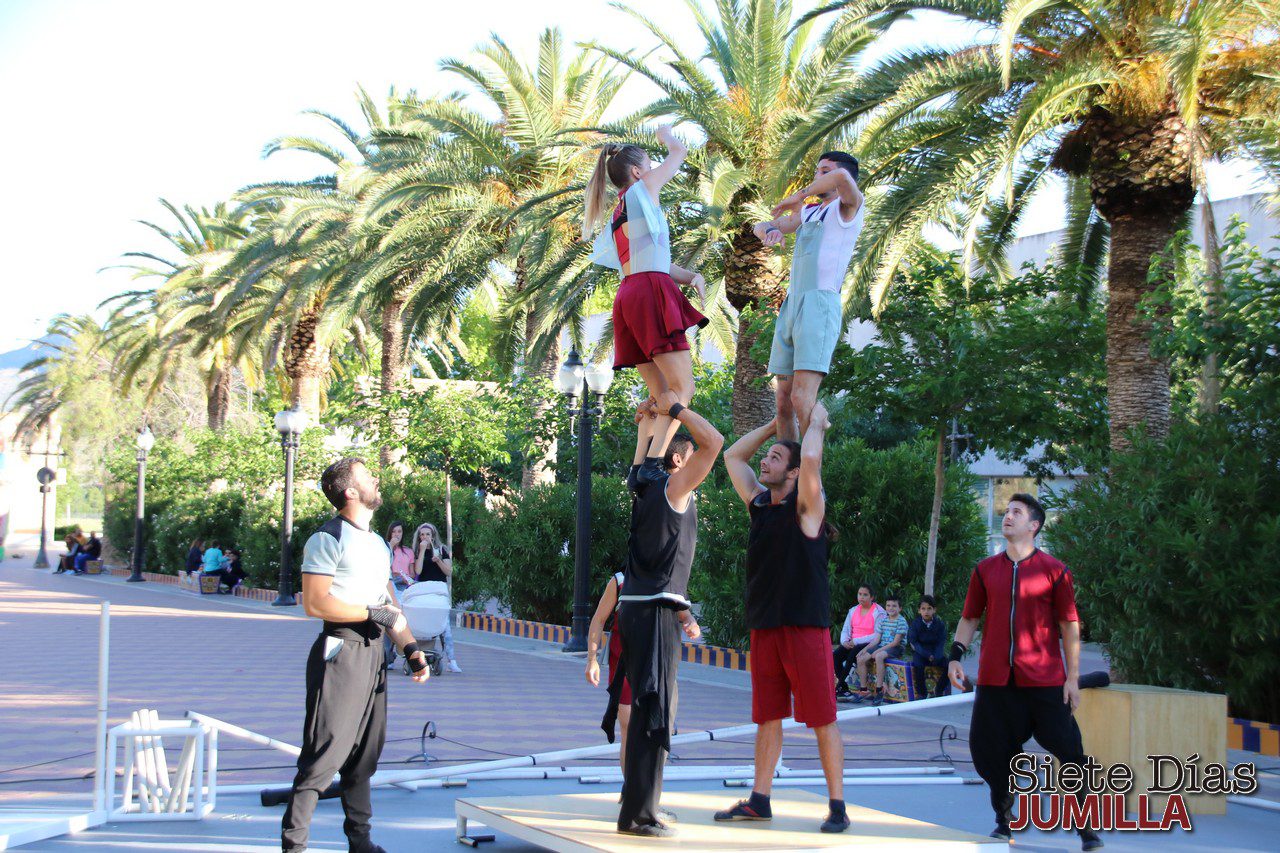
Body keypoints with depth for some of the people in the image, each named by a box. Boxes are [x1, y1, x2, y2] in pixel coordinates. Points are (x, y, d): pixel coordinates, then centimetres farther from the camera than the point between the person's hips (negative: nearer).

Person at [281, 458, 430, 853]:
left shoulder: (378, 543, 19)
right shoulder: (328, 538, -9)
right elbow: (315, 603, -16)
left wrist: (411, 649, 12)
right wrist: (373, 614, -12)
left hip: (372, 653, 8)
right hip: (340, 651, -8)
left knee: (365, 753, 13)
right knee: (325, 753, -9)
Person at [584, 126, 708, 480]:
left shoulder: (617, 217, 27)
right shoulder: (642, 188, 7)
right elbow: (679, 151, 20)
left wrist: (691, 276, 6)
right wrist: (665, 132, 40)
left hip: (627, 299, 8)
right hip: (651, 293, -8)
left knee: (661, 396, 9)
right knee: (683, 388, -12)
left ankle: (641, 467, -2)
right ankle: (652, 465, -26)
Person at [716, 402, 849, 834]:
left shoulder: (807, 506, -6)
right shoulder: (759, 503, 12)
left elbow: (811, 458, -24)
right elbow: (732, 456, 21)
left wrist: (817, 422, -6)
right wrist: (776, 424, 18)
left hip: (806, 626, -6)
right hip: (764, 627, 6)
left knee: (822, 719, -3)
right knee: (767, 717, 11)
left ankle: (837, 806, 2)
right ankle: (759, 801, 17)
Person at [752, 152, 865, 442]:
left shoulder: (848, 208, 4)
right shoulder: (808, 212, 25)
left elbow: (842, 177, -19)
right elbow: (759, 227, 24)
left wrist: (799, 195, -7)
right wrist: (770, 230, 0)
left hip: (821, 303, -8)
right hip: (791, 305, 8)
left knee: (802, 398, -21)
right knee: (784, 401, 3)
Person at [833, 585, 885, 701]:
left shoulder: (878, 612, -4)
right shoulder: (853, 610, 17)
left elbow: (877, 636, -13)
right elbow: (845, 630, 16)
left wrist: (856, 641, -18)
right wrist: (845, 641, -8)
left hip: (869, 644, -6)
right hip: (851, 644, 6)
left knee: (852, 654, -35)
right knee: (835, 655, -24)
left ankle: (838, 688, -27)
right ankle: (845, 689, -25)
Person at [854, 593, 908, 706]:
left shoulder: (901, 621, -8)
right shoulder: (883, 620, 13)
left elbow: (896, 642, -15)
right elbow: (877, 639, 12)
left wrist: (879, 650, -20)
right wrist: (866, 648, -3)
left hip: (895, 649, -7)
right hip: (882, 647, 7)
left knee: (879, 656, -37)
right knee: (861, 658, -12)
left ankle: (879, 691, -32)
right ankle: (863, 691, -4)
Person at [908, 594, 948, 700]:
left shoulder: (939, 623, -2)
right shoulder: (915, 623, -6)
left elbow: (941, 643, -4)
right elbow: (914, 642, -10)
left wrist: (936, 657, -22)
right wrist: (927, 655, -22)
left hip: (935, 652, 2)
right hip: (920, 652, -2)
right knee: (918, 665, -34)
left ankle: (938, 690, 2)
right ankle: (922, 693, -15)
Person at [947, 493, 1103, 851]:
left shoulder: (1053, 571, 0)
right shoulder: (985, 570, 9)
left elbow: (1070, 624, 1)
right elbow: (970, 617, 15)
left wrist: (1073, 676, -2)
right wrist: (956, 655, 0)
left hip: (1044, 681, -3)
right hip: (995, 680, 3)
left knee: (1069, 751, -4)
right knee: (990, 752, 6)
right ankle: (1004, 821, 25)